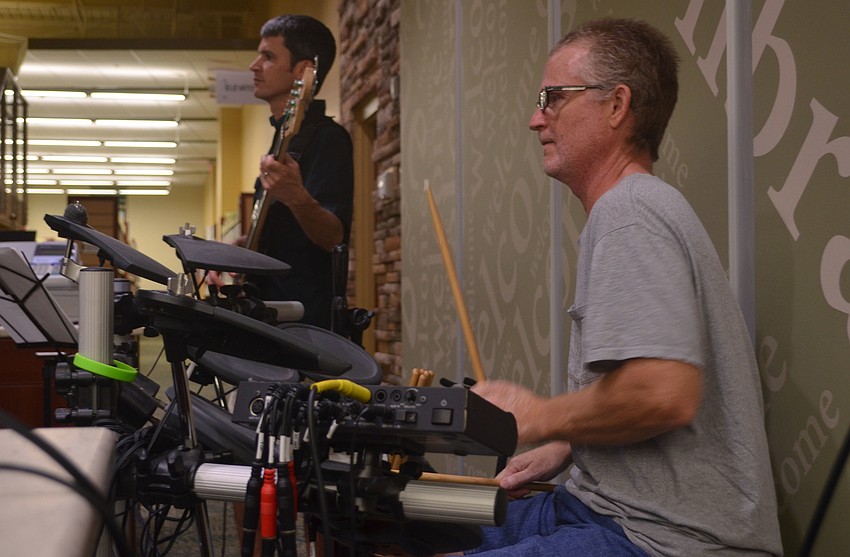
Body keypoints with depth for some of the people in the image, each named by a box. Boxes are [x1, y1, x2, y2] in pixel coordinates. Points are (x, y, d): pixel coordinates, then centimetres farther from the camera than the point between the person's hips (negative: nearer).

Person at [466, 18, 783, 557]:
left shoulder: (629, 211, -16)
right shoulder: (634, 206, 17)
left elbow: (664, 393, -28)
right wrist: (563, 449, 13)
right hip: (619, 509, 10)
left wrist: (538, 419, -12)